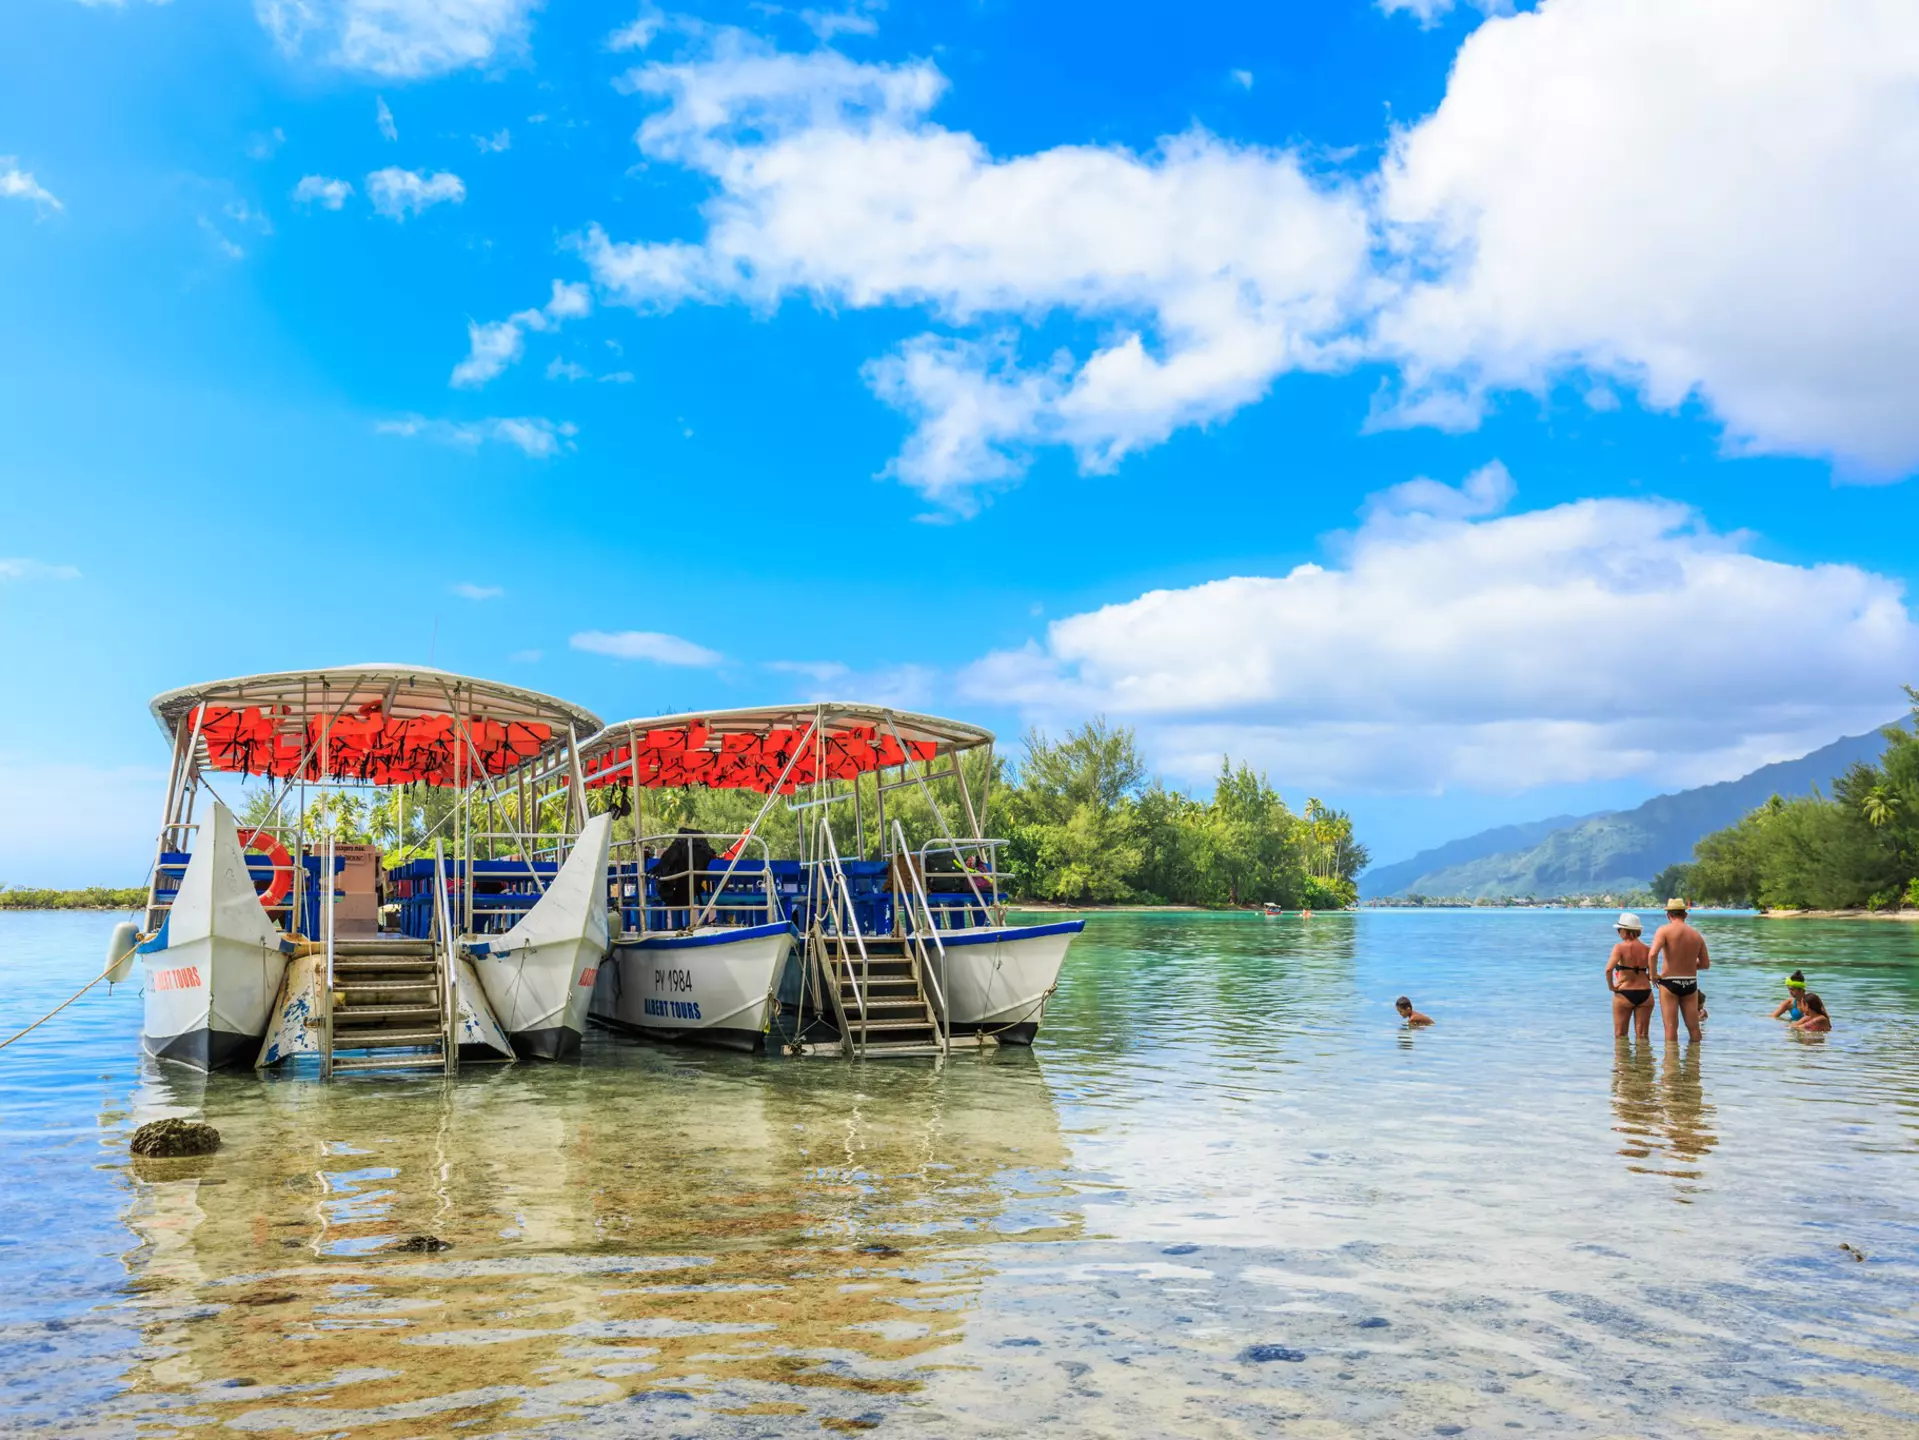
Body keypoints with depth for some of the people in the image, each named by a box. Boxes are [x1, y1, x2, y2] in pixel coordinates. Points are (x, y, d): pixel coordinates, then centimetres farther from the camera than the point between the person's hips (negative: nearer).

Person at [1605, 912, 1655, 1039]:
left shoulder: (1620, 947, -10)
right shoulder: (1646, 949, 1)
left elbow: (1608, 969, -23)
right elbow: (1652, 974, 0)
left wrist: (1611, 986, -9)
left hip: (1624, 994, -4)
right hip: (1645, 993, 4)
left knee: (1620, 1036, 8)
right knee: (1643, 1036, 10)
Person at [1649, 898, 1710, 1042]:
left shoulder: (1664, 930, -8)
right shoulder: (1696, 935, 5)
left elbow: (1653, 954, -24)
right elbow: (1706, 964, 9)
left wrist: (1653, 974, -10)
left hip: (1669, 982, -4)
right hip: (1691, 983, 4)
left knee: (1671, 1027, 0)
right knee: (1693, 1027, 13)